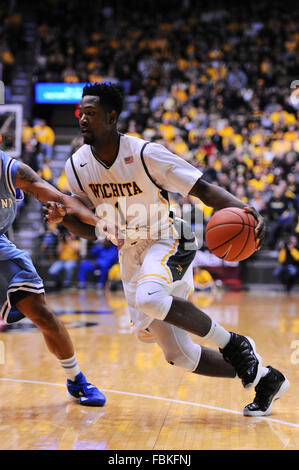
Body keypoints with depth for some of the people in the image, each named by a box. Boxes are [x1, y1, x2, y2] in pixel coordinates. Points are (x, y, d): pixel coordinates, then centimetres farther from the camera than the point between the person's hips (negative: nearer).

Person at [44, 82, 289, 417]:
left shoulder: (145, 154, -17)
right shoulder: (77, 166, -2)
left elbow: (204, 190, -16)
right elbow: (92, 230, 8)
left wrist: (245, 211, -34)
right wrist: (63, 218, -14)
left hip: (166, 243, -6)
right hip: (130, 257, 6)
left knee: (149, 297, -40)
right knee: (178, 356, 4)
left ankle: (234, 344, -18)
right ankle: (264, 379, 23)